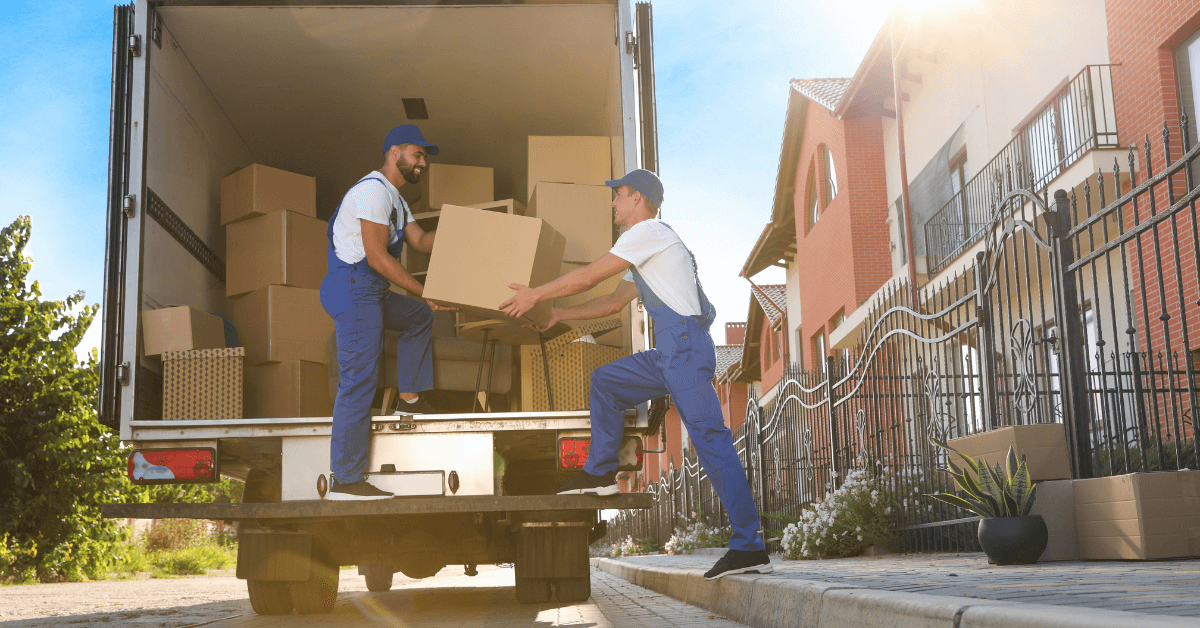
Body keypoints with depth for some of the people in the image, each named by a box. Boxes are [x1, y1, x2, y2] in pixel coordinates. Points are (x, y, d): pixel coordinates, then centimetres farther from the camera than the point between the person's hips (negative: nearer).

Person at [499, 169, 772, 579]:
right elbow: (613, 303, 32)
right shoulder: (644, 248, 28)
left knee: (710, 439, -13)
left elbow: (591, 275, -5)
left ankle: (750, 548, -14)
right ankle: (601, 472, 17)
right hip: (669, 352, 10)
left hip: (686, 344, -10)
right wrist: (558, 314, 31)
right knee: (605, 381, 16)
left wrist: (536, 295, 4)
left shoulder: (650, 230, -3)